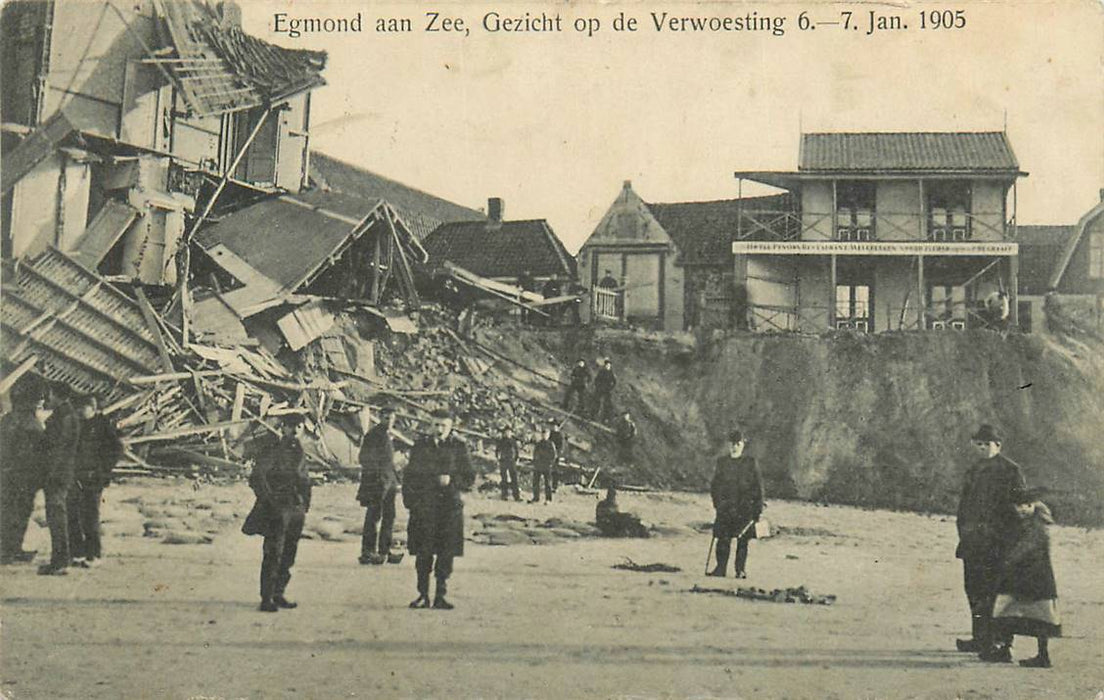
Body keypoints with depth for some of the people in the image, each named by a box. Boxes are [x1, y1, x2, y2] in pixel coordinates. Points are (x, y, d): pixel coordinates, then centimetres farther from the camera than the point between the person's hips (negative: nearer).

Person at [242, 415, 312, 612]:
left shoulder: (299, 452, 15)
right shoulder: (272, 450, -8)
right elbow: (256, 478, -14)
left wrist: (305, 502, 16)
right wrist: (269, 499, -19)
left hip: (296, 509, 7)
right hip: (277, 509, -7)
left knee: (289, 554, 11)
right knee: (273, 555, -8)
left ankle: (279, 594, 21)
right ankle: (266, 599, -5)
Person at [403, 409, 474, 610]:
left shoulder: (458, 448, 4)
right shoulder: (421, 446, 8)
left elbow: (469, 478, 4)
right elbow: (410, 475, 11)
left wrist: (452, 481, -15)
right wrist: (409, 501, 1)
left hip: (450, 506, -1)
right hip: (424, 506, 1)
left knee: (446, 555, 1)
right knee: (423, 553, 1)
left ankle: (440, 597, 9)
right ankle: (423, 595, 11)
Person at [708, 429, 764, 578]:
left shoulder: (750, 462, 4)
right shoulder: (722, 461, 10)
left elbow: (758, 486, 4)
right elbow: (715, 485, 14)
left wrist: (758, 508, -2)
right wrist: (717, 502, 2)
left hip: (745, 508, -1)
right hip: (725, 508, 1)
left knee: (743, 540, 0)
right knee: (723, 539, -3)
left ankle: (741, 570, 8)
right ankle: (720, 569, 3)